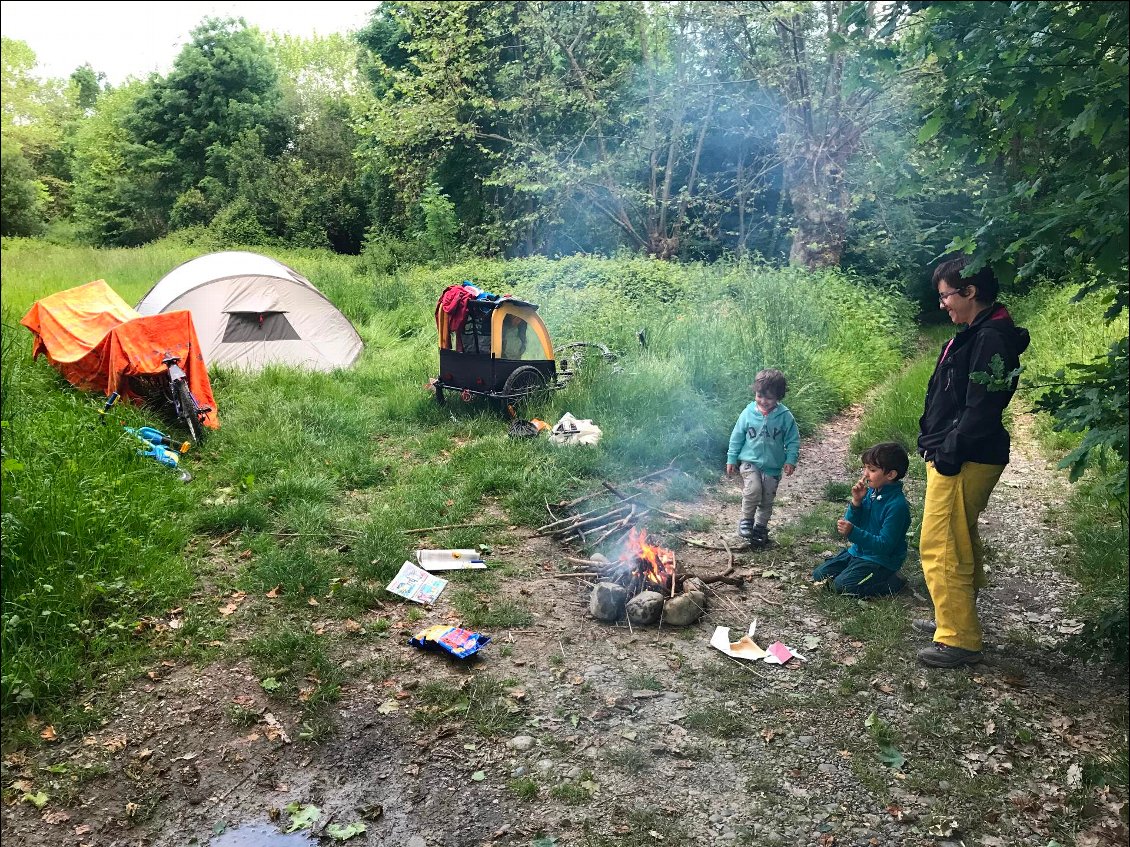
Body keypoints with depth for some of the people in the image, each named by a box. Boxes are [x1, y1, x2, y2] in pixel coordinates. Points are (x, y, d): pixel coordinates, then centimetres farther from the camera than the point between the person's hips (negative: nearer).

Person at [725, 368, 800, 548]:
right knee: (753, 490, -24)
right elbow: (737, 437, 3)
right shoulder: (748, 413, -7)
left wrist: (790, 461, -10)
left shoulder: (785, 416, -9)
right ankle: (746, 520, -2)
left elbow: (793, 440, -1)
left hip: (773, 466, 1)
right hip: (750, 461, -1)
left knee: (767, 500, 10)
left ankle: (760, 527, 31)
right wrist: (731, 459, 4)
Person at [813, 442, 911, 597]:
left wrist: (853, 532, -33)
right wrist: (856, 502, -13)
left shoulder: (897, 504, -22)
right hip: (858, 551, 8)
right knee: (819, 574, 2)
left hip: (881, 559, -8)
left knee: (842, 585, -21)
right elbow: (851, 523, 3)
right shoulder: (870, 491, 0)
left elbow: (884, 545, -24)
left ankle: (893, 583, -3)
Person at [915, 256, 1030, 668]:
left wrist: (950, 453, -20)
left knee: (942, 548, -6)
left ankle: (959, 641, 3)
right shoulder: (972, 335, 14)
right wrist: (936, 444, 14)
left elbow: (982, 407, -23)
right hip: (951, 458, 11)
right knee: (959, 543, 20)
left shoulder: (992, 338, -17)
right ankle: (955, 618, 34)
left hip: (964, 462, -11)